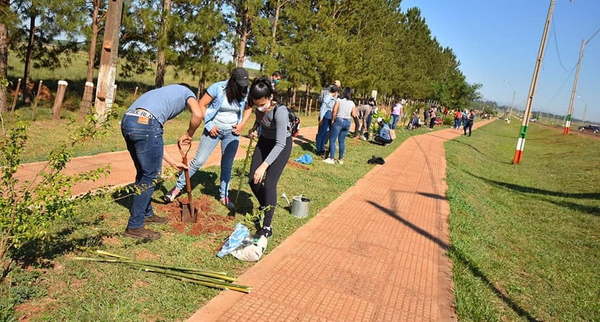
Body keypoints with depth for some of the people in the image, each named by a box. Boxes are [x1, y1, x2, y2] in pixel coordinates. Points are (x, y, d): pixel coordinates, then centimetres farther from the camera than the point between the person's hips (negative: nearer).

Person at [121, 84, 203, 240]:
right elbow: (198, 115, -2)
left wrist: (174, 162, 36)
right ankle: (134, 226, 9)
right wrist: (189, 135, 17)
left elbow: (154, 144, 32)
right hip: (146, 123, -8)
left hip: (126, 121, 8)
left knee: (143, 172, 22)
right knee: (150, 176, 3)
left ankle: (146, 214, 36)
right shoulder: (187, 92, 23)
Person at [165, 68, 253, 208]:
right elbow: (202, 105, -9)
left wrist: (242, 124, -1)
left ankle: (224, 196, 21)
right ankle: (178, 187, 13)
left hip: (232, 132, 3)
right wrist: (209, 125, -13)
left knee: (227, 165, 7)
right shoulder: (217, 88, -16)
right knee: (199, 160, -2)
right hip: (214, 129, -3)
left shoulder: (246, 92, -6)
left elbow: (248, 109, 13)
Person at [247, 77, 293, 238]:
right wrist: (254, 129, -5)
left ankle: (267, 227, -5)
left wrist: (264, 165, -40)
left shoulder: (280, 111, -34)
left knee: (269, 183, -14)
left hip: (281, 145, -6)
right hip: (264, 141, 6)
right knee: (253, 181, 4)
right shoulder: (258, 107, -16)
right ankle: (264, 207, 32)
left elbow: (280, 144, -35)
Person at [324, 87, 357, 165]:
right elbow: (354, 114, 1)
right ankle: (341, 159, 17)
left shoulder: (339, 101, -6)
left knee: (333, 140, 0)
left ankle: (331, 158, -5)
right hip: (348, 122, 5)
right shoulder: (352, 103, 5)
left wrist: (333, 119, -4)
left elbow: (334, 110, -16)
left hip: (339, 120, -5)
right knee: (342, 141, 13)